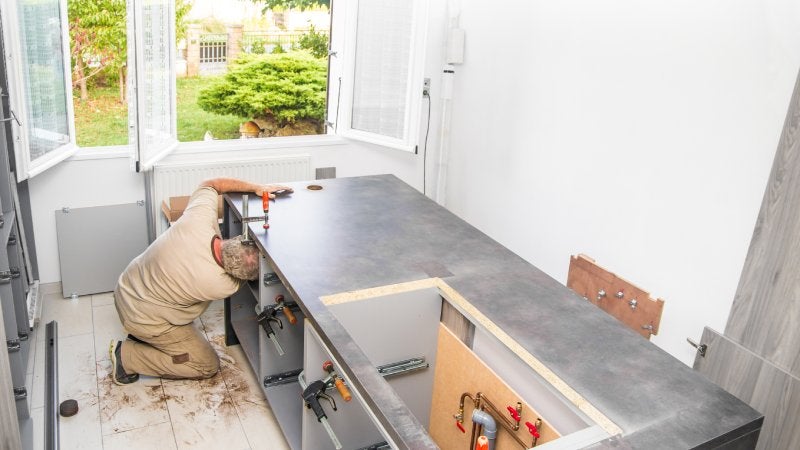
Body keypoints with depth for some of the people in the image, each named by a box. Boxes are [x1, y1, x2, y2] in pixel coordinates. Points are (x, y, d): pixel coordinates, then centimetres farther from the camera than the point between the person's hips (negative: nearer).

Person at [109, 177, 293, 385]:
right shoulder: (219, 286, -33)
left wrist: (257, 187, -12)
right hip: (143, 318, -7)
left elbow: (210, 184, -6)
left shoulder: (198, 218, -26)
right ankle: (127, 356, 4)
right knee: (208, 366, 5)